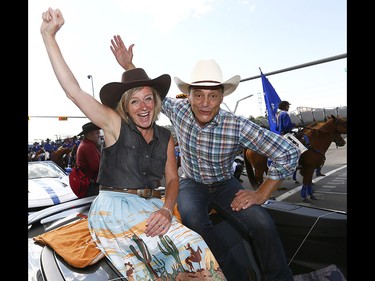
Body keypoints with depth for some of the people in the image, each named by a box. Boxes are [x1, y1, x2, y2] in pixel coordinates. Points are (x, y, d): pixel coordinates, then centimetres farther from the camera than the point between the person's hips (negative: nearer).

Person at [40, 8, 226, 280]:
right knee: (192, 248, -22)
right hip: (114, 209, -4)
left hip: (151, 209, 4)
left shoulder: (165, 136, 10)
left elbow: (172, 179, 7)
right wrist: (49, 36, -7)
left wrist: (166, 209, -12)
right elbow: (74, 91, -7)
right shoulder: (115, 124, 1)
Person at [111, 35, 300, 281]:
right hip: (191, 184, 2)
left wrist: (261, 194, -22)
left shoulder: (237, 126, -24)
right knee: (193, 220, -33)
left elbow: (289, 154, -22)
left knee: (262, 224, -28)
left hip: (225, 184, -1)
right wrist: (128, 65, 1)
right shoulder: (178, 109, -13)